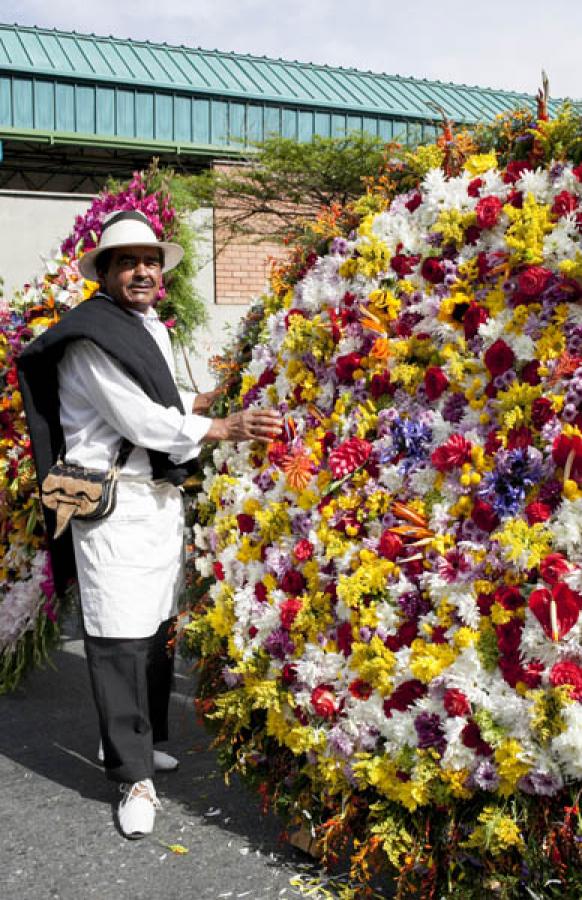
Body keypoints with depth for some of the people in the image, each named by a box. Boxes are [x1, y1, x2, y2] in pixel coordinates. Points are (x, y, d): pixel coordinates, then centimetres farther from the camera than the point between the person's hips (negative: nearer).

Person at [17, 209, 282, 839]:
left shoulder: (154, 329, 17)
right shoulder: (91, 339, -12)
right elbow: (141, 420, -17)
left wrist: (216, 397, 17)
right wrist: (226, 428, -13)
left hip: (163, 497, 8)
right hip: (113, 503, -8)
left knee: (157, 629, 13)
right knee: (121, 640, -5)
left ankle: (144, 740, 29)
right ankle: (135, 776, 3)